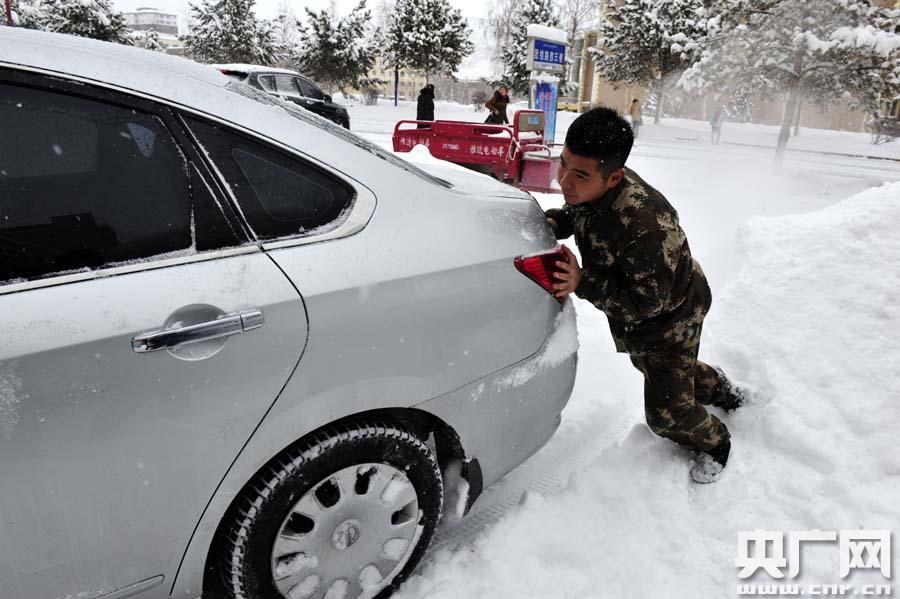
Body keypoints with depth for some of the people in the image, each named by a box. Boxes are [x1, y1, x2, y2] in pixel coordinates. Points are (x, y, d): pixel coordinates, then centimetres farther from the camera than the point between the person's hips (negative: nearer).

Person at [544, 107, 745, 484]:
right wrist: (544, 224, -17)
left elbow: (648, 301, -33)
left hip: (670, 317, -8)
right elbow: (571, 214, 4)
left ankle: (715, 444, 43)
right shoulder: (588, 187, -20)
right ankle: (720, 389, 62)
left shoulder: (644, 225, -44)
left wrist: (582, 283, -40)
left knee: (666, 414, 8)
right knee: (649, 367, 33)